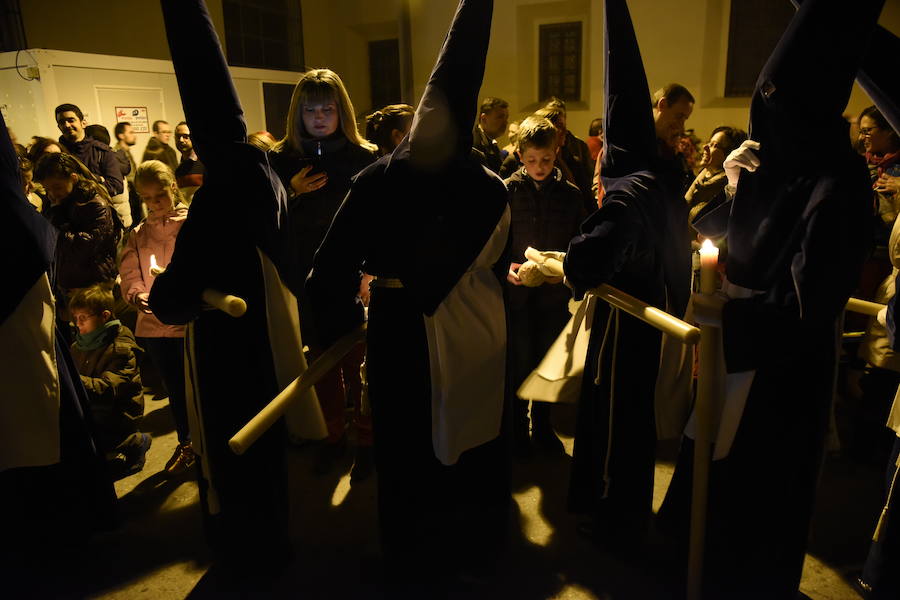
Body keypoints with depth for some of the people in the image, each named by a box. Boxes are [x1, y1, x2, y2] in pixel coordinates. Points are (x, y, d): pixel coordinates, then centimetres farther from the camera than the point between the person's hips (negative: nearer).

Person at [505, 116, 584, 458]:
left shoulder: (570, 195, 2)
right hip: (516, 292, -2)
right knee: (518, 365, 6)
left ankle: (542, 428, 32)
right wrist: (505, 267, -21)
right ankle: (517, 431, 25)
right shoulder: (506, 191, -3)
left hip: (554, 293, 2)